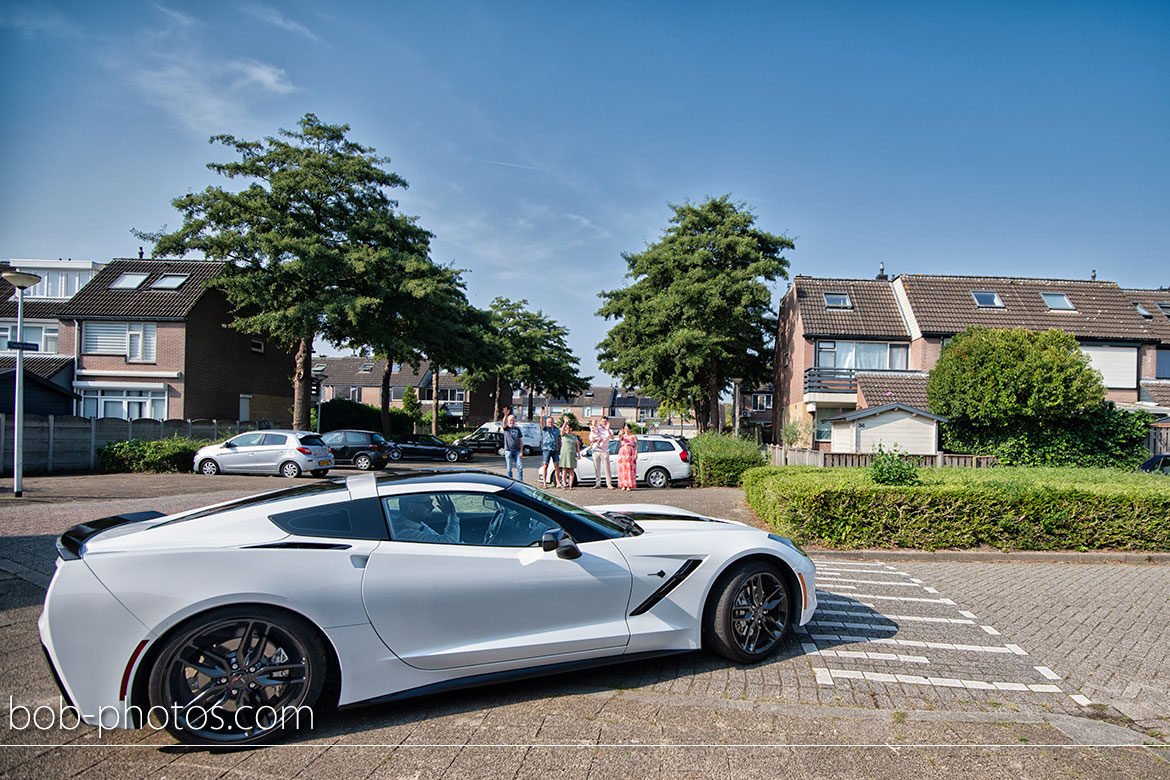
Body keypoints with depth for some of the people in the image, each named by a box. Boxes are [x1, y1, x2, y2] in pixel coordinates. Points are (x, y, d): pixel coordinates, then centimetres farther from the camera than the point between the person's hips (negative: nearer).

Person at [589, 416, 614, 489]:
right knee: (596, 468, 3)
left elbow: (612, 438, -15)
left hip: (604, 451, -1)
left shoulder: (609, 431, 7)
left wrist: (607, 429, -25)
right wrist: (597, 439, -9)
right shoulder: (595, 429, 9)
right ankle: (597, 484, 9)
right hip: (596, 450, 1)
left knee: (607, 468, -6)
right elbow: (591, 439, 8)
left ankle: (609, 484, -4)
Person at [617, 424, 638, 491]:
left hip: (630, 454, -3)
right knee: (622, 469, -2)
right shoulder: (623, 436, 16)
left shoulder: (633, 436, 9)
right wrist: (620, 434, -31)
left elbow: (636, 446, 2)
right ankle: (623, 486, 0)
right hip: (622, 453, 3)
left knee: (630, 469, -8)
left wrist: (636, 454, -11)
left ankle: (629, 486, -9)